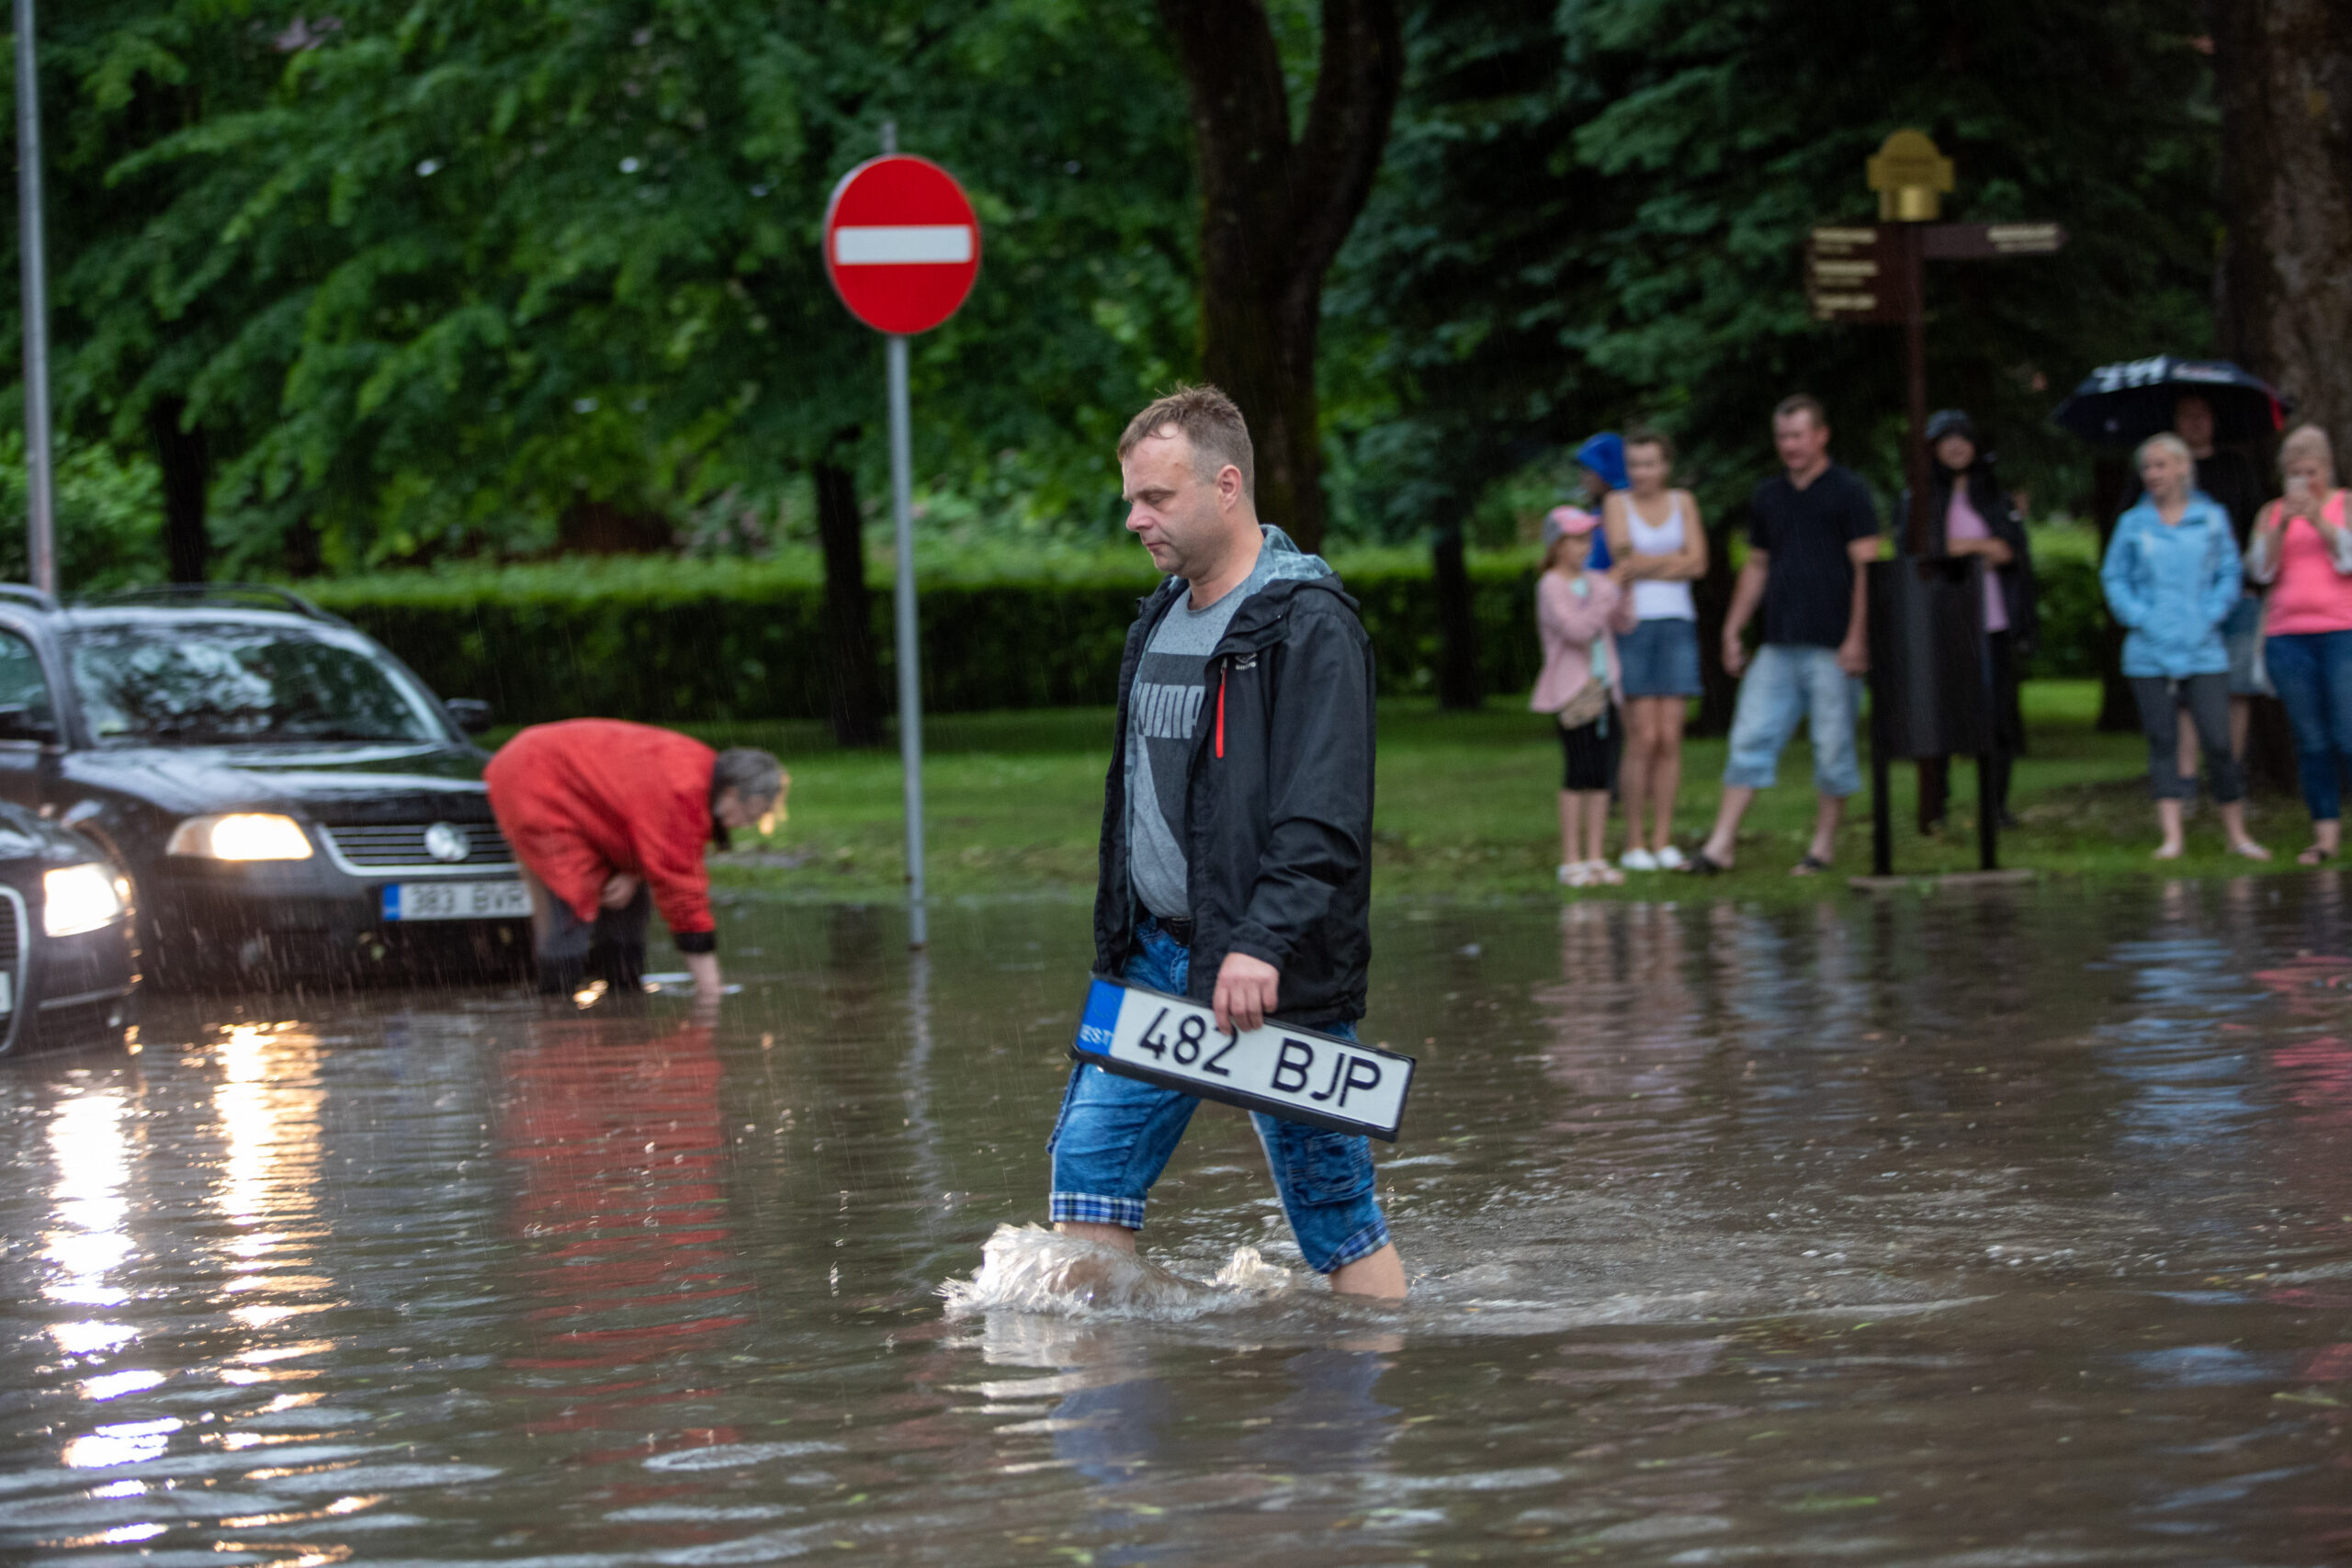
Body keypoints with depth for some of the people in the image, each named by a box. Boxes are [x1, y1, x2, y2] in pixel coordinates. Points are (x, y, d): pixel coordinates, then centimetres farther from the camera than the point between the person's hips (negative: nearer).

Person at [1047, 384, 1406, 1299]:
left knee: (1330, 1201, -3)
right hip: (1156, 957, 8)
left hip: (1275, 974, -8)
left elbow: (1325, 818, -21)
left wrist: (1263, 943, -31)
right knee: (1092, 1157, 4)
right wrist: (1119, 936, 21)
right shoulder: (1162, 621, 15)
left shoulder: (1309, 627, -12)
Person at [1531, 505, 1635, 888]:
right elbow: (1576, 629, -20)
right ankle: (1571, 861, -4)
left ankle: (1596, 857, 10)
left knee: (1603, 774, 5)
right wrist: (1609, 592, -20)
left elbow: (1625, 624, 10)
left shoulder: (1594, 582, 11)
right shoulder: (1552, 586, -8)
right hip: (1571, 692, -6)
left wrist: (1622, 591, -5)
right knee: (1579, 773, -8)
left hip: (1602, 686, 6)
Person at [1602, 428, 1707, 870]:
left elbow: (1698, 564, -1)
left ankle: (1663, 842, 3)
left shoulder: (1683, 502, 10)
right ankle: (1634, 844, -2)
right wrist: (1675, 560, -9)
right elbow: (1624, 559, -11)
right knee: (1643, 738, -8)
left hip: (1677, 624, 3)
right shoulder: (1617, 503, 1)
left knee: (1670, 737, -2)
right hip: (1632, 625, -3)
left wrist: (1647, 567, -8)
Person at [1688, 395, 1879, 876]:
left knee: (1833, 747, 0)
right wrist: (1731, 631, 16)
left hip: (1832, 647, -5)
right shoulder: (1768, 498, 15)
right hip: (1778, 646, 5)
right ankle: (1720, 846, -3)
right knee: (1750, 740, -1)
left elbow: (1866, 567, -8)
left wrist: (1857, 638, -15)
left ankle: (1823, 845, 11)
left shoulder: (1848, 492, -3)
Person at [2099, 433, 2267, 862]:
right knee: (2162, 741, -1)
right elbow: (2113, 577, 8)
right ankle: (2171, 836, 0)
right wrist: (2138, 617, -5)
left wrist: (2211, 615, -6)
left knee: (2218, 740, -5)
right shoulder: (2133, 524, 7)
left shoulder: (2212, 518, 6)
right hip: (2150, 651, 1)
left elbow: (2229, 573, 8)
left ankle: (2237, 834, 7)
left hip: (2202, 649, -1)